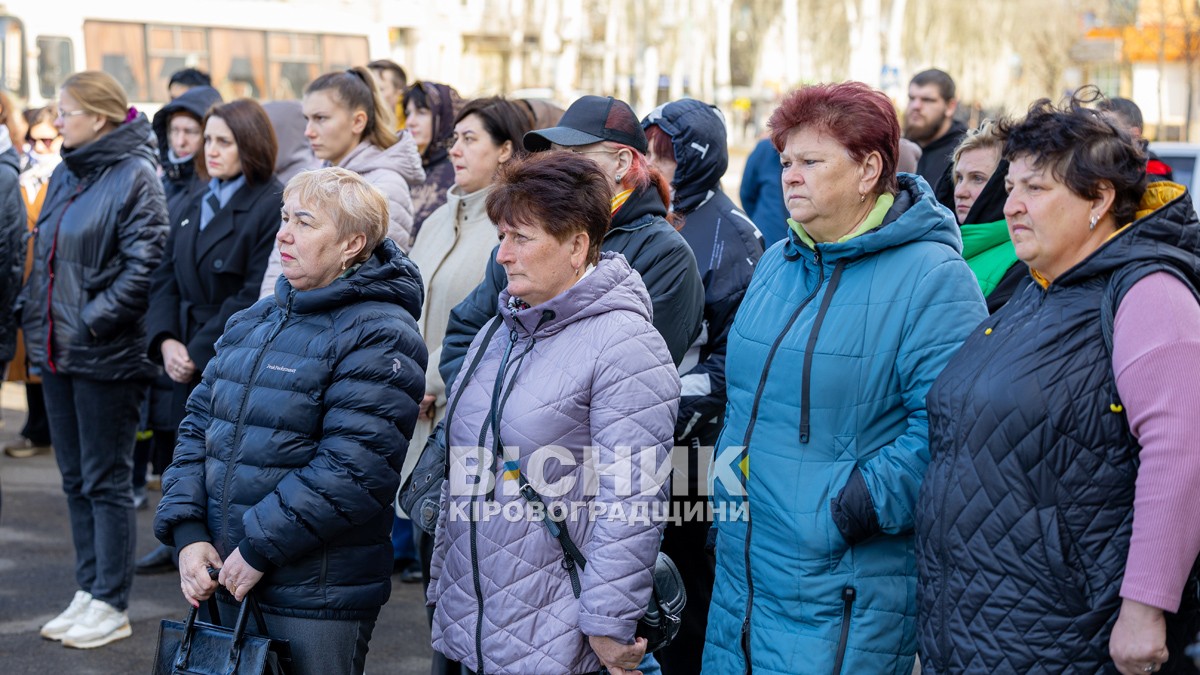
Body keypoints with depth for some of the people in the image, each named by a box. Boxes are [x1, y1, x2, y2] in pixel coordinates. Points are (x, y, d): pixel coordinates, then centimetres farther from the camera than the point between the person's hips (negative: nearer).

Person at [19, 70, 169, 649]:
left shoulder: (135, 178, -12)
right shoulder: (65, 176, 12)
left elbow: (143, 266, -19)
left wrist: (91, 321, -18)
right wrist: (33, 314, 9)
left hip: (104, 357, -8)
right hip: (57, 351, 8)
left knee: (106, 481, 1)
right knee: (75, 479, 14)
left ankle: (112, 605, 10)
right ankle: (89, 590, 25)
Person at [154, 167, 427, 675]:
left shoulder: (377, 336, -12)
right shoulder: (253, 322, 12)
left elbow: (354, 468, -21)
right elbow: (199, 426, 11)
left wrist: (258, 547, -19)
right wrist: (187, 532, -2)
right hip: (226, 580, 7)